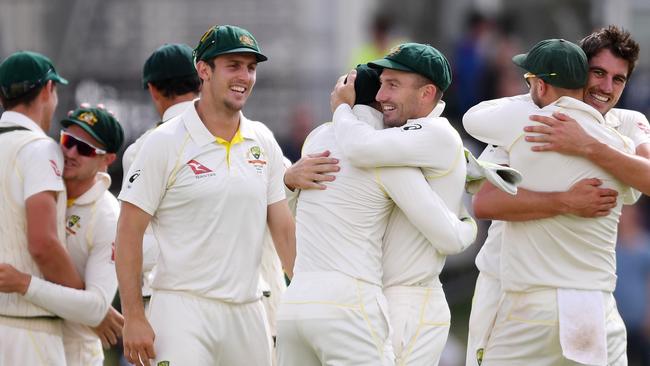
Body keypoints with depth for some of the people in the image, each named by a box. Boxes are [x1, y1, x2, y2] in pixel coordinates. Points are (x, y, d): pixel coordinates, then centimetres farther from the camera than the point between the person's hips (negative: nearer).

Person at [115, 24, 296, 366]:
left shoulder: (262, 142, 11)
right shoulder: (166, 142, -5)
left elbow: (283, 227, 14)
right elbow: (129, 232, -6)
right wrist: (133, 318, -12)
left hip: (247, 310, 6)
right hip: (183, 308, -5)